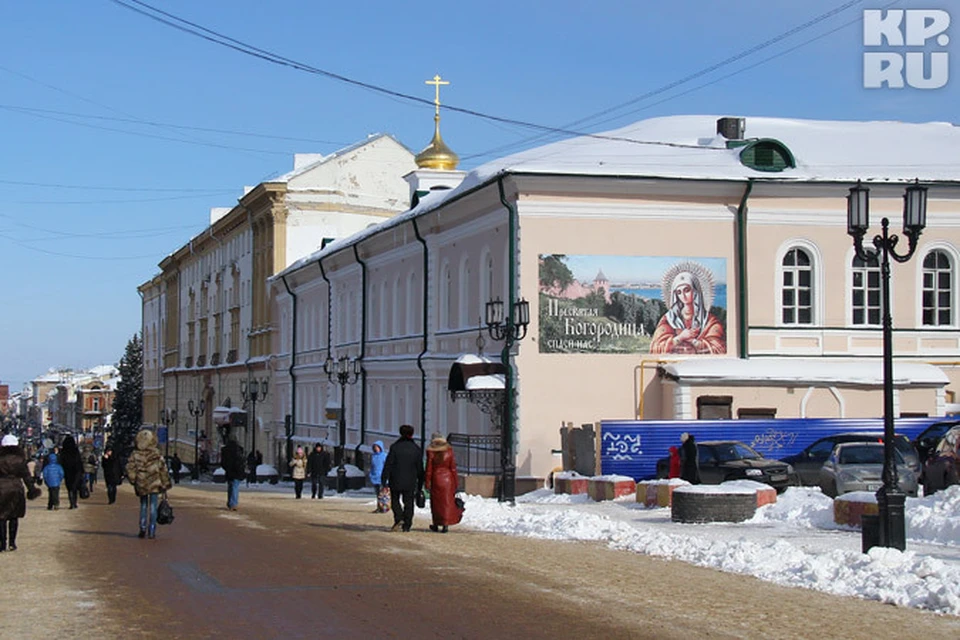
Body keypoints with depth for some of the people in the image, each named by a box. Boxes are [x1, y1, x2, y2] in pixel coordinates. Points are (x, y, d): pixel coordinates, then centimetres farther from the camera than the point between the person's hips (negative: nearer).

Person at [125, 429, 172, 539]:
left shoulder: (135, 454, -2)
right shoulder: (157, 454, -6)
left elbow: (130, 468, -4)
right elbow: (163, 469, -3)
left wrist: (133, 480, 7)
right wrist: (166, 483, 4)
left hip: (141, 484, 2)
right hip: (154, 484, -2)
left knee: (143, 506, 17)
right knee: (153, 507, 4)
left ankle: (143, 528, 5)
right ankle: (152, 531, 2)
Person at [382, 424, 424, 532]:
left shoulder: (395, 447, -6)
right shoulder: (416, 449, 2)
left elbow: (388, 465, -8)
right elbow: (420, 469, 5)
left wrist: (384, 480, -5)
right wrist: (420, 484, 12)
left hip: (396, 480, -2)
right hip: (410, 482, 2)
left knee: (395, 500, 13)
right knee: (408, 503, 9)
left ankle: (398, 519, -9)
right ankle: (407, 525, 7)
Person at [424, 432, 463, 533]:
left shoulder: (431, 453, -8)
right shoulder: (449, 451, -4)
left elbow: (429, 469, -5)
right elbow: (453, 467, -1)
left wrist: (427, 483, 2)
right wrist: (456, 482, 6)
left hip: (436, 479, -1)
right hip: (448, 479, 1)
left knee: (436, 502, 13)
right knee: (447, 502, 6)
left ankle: (436, 525, 20)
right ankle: (445, 525, 0)